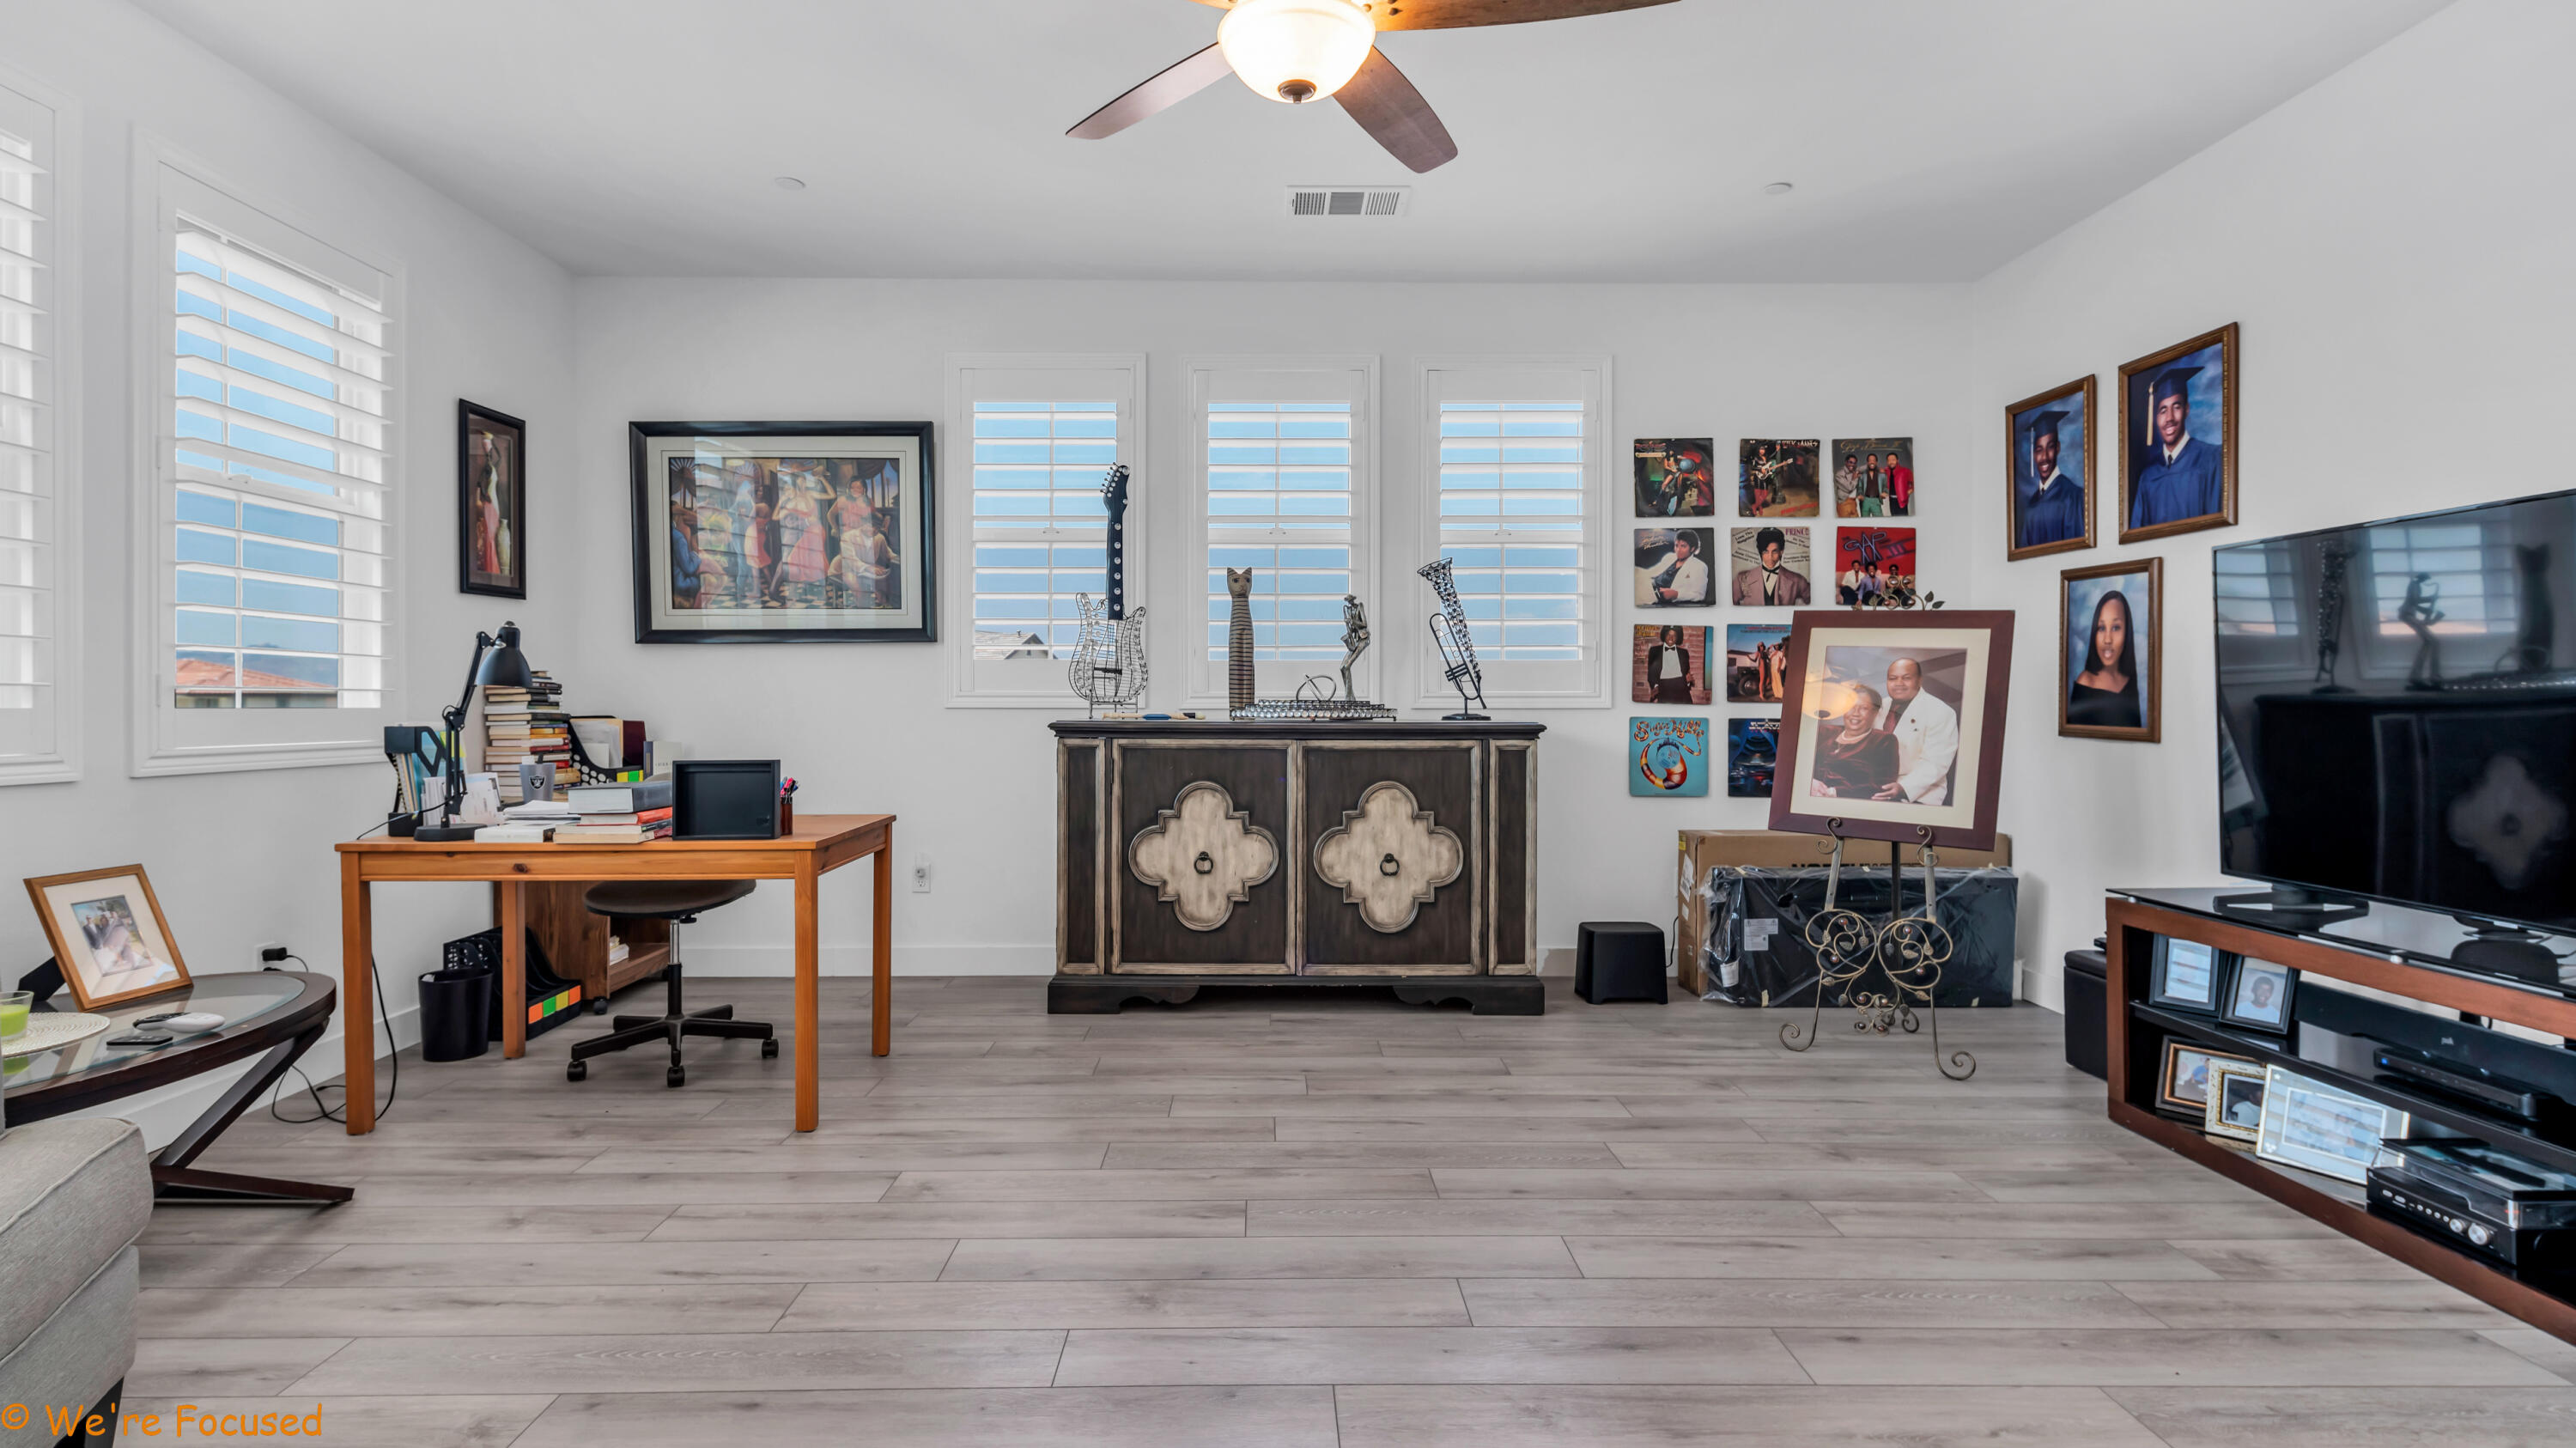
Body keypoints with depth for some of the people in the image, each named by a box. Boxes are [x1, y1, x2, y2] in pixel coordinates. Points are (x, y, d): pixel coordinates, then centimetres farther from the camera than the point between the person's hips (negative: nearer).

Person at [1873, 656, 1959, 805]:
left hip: (1917, 796, -5)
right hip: (1875, 790, 5)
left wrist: (1903, 788, -29)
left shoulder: (1940, 713, -4)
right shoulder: (1879, 708, 15)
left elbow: (1935, 763, -14)